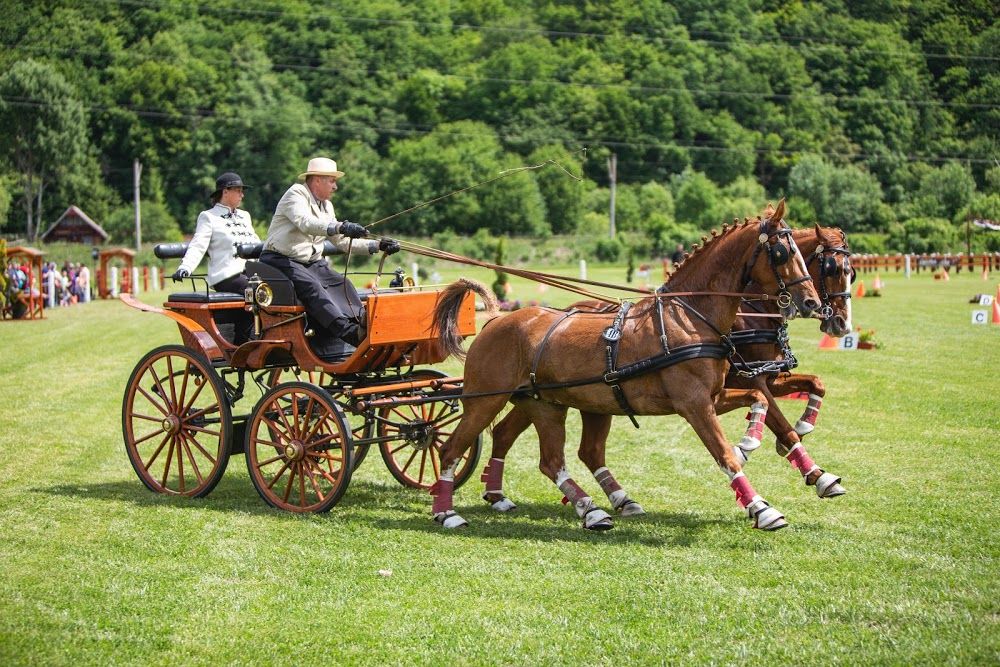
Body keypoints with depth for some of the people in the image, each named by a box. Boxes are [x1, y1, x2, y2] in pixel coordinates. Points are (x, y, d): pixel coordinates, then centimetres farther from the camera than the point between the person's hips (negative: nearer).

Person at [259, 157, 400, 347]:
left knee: (341, 283, -19)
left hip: (312, 262, 8)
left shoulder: (327, 206, 20)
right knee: (311, 286, -33)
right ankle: (347, 331, -49)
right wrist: (340, 227, -42)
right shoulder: (296, 194, -6)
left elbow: (343, 241, 18)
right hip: (281, 260, -8)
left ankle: (362, 323, -40)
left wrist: (377, 245, 7)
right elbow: (305, 223, -27)